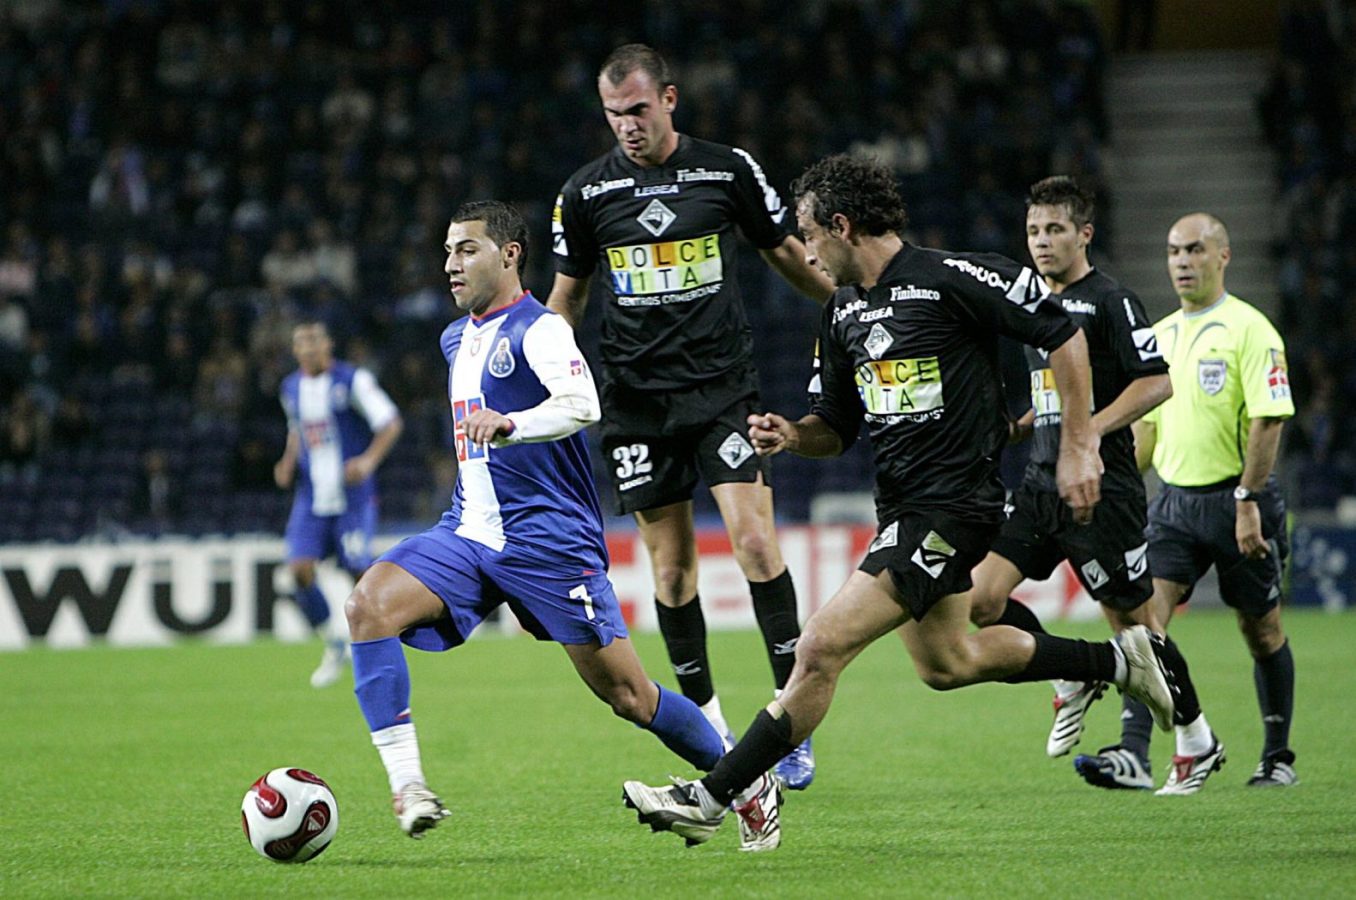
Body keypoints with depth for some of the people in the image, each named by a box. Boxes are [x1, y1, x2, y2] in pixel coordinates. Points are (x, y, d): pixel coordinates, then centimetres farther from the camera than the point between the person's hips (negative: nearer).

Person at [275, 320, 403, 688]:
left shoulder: (353, 381, -8)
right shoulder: (291, 388, 9)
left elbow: (391, 423, -8)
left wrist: (369, 460, -22)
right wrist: (288, 463, 8)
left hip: (353, 497, -4)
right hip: (312, 498, 4)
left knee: (360, 572, -5)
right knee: (300, 569, -11)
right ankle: (334, 644, 7)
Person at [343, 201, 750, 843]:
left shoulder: (538, 329, -10)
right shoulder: (457, 339, 17)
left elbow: (581, 404, -29)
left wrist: (508, 424, -44)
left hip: (549, 541, -7)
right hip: (468, 532, 7)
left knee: (626, 694, -4)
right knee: (369, 604, -20)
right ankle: (406, 784, -25)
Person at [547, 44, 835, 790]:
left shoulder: (728, 170, -1)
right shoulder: (587, 191, 2)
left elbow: (786, 254, 13)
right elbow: (566, 294, 14)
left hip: (724, 385, -1)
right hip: (637, 399, 1)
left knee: (755, 540, -14)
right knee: (670, 565, 3)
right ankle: (707, 723, 14)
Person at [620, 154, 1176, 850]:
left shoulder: (951, 279, -15)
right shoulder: (843, 313, 9)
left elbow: (1063, 335, -9)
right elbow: (835, 427, 17)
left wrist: (1077, 448, -10)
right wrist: (791, 435, -6)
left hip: (951, 507, -10)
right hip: (901, 506, 10)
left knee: (821, 649, -15)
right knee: (945, 664, 23)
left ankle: (711, 798, -10)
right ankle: (1116, 661, 37)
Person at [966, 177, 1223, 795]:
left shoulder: (1110, 300, -8)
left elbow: (1157, 382, -15)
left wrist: (1091, 429, -23)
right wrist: (1019, 424, 13)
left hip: (1101, 488, -8)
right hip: (1041, 486, 8)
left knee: (1132, 619, -1)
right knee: (978, 597, -7)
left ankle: (1197, 741, 16)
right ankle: (1073, 684, 13)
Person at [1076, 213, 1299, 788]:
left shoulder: (1249, 329, -9)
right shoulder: (1159, 336, 13)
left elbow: (1269, 419, -15)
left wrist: (1247, 501, -20)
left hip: (1236, 499, -6)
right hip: (1175, 500, 6)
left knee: (1262, 632, 6)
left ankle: (1278, 757, 20)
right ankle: (1133, 750, -17)